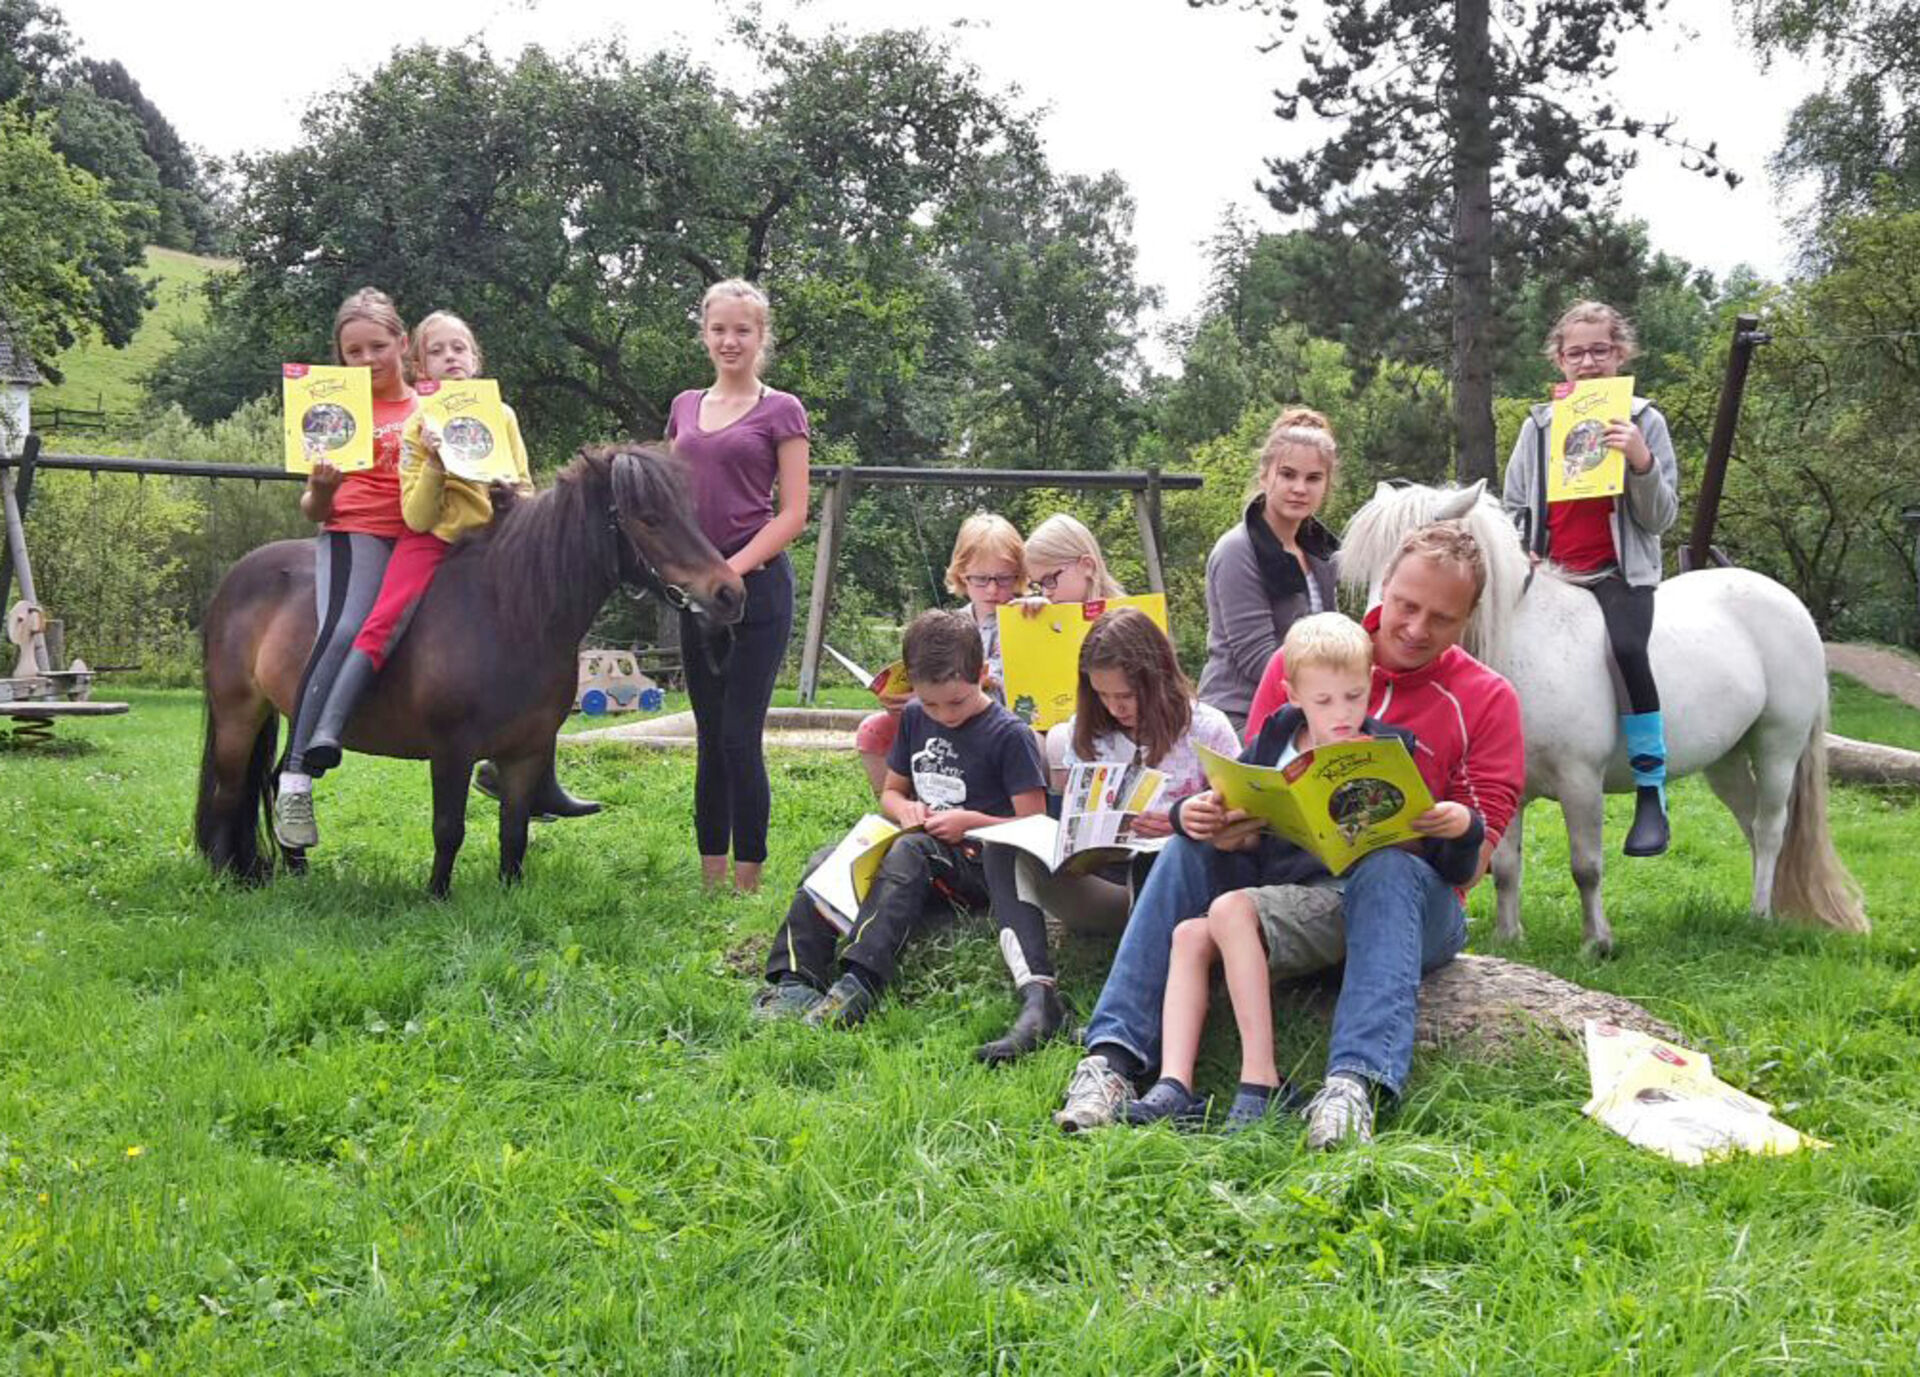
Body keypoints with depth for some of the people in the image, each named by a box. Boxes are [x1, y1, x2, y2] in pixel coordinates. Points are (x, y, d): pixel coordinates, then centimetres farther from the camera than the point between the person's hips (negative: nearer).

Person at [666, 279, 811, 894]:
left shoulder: (781, 411, -1)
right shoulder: (685, 406, 14)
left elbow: (793, 513, -6)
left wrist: (732, 568, -15)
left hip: (756, 582, -5)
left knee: (740, 737, -7)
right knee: (709, 738, 9)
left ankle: (747, 883, 1)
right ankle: (710, 878, 16)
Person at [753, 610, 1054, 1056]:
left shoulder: (1009, 734, -7)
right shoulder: (914, 719, 12)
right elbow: (891, 791, 23)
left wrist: (971, 822, -15)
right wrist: (905, 808, 1)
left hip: (978, 864, -7)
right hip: (917, 847, 7)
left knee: (909, 852, -36)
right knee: (827, 861, -15)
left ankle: (859, 982, -52)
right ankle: (794, 981, -33)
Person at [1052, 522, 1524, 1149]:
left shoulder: (1486, 698, 1)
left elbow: (1472, 857, -5)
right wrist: (1214, 818, -19)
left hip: (1409, 906, -2)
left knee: (1390, 869, -35)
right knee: (1191, 844, -22)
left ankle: (1357, 1081, -50)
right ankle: (1113, 1057, -30)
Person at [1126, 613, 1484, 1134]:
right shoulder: (1275, 741, 13)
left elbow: (1453, 872, 0)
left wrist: (1462, 827, -22)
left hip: (1346, 897, -6)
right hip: (1280, 897, 6)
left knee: (1229, 908, -27)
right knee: (1189, 935, -13)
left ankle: (1262, 1085, -30)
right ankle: (1174, 1087, -25)